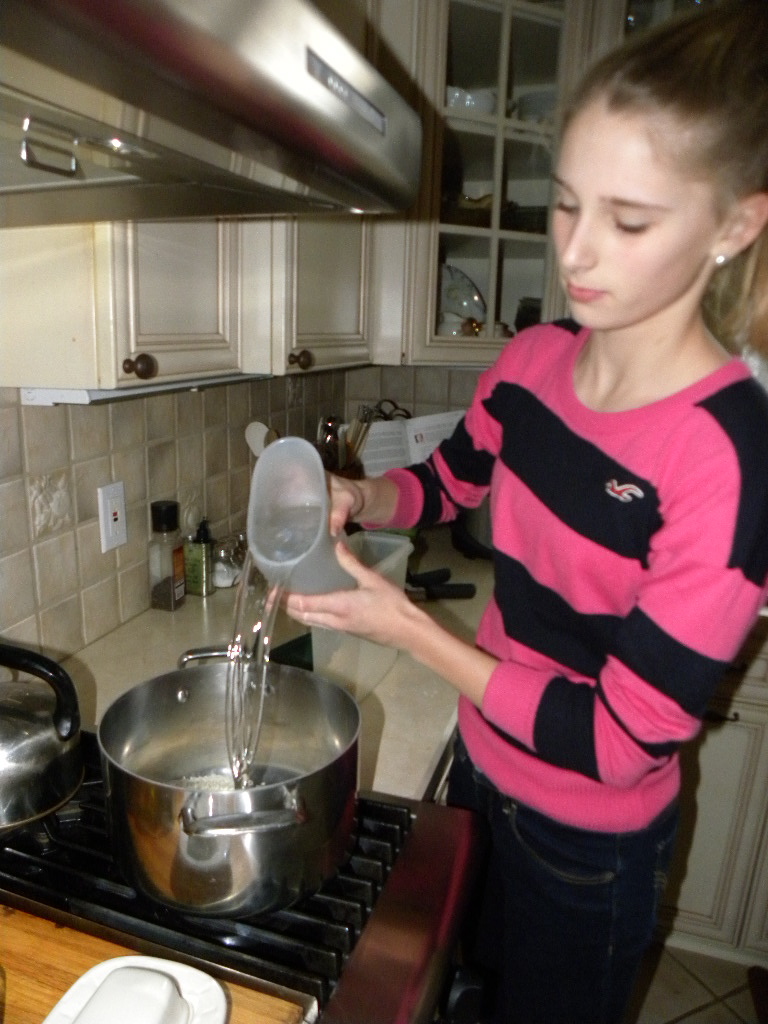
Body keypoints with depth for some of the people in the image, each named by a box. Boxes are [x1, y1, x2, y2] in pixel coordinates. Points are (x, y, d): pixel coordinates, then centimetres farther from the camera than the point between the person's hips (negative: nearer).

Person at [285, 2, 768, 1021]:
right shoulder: (534, 360, -12)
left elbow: (621, 740, -27)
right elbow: (446, 481, 6)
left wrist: (404, 624, -28)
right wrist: (356, 499, -15)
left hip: (589, 838, -5)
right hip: (482, 762, 6)